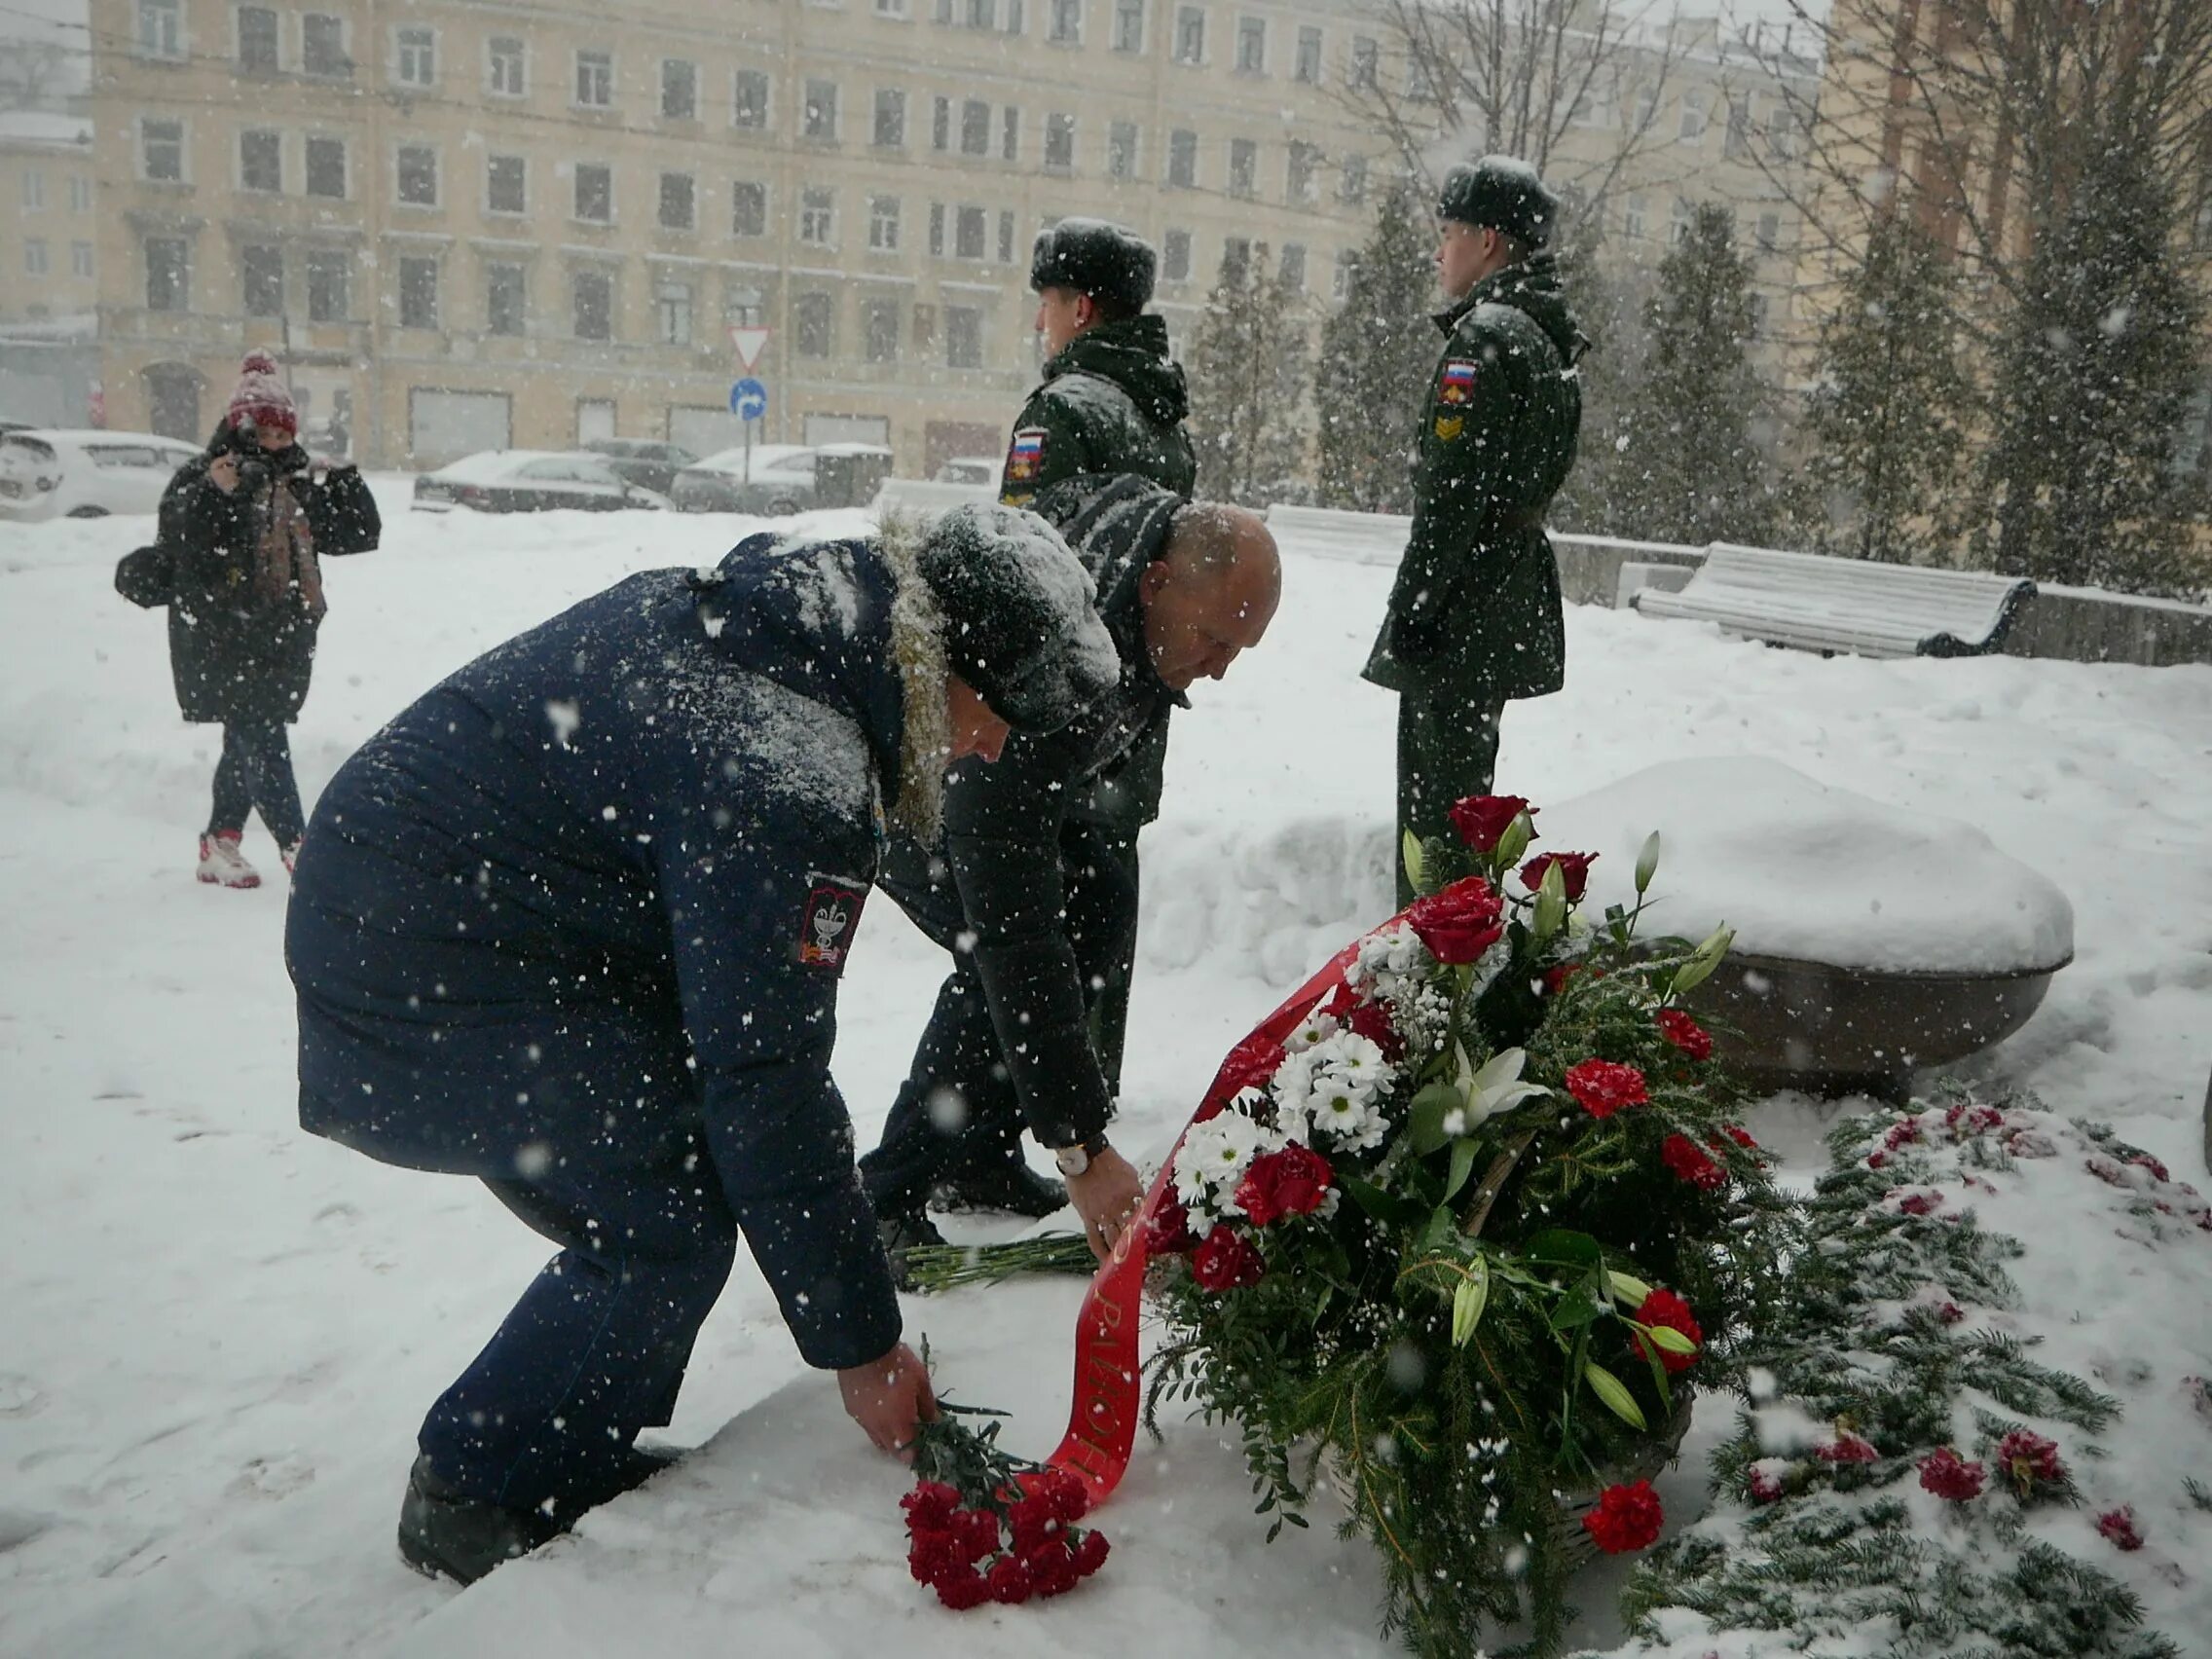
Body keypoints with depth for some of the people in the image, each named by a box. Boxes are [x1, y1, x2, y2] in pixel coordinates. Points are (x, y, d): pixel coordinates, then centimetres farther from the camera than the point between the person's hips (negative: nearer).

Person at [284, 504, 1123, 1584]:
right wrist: (859, 1343, -13)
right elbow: (766, 1077, -24)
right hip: (431, 988, -10)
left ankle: (583, 1462, 26)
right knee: (669, 1231, -6)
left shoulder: (733, 607, 4)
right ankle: (481, 1505, 12)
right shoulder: (789, 781, -27)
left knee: (658, 1184, 13)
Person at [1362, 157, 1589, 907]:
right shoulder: (1547, 339, 17)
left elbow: (1452, 490, -21)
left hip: (1462, 610, -10)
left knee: (1436, 795, -5)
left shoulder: (1486, 335, -14)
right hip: (1515, 598, 10)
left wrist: (1410, 607, -18)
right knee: (1465, 783, 18)